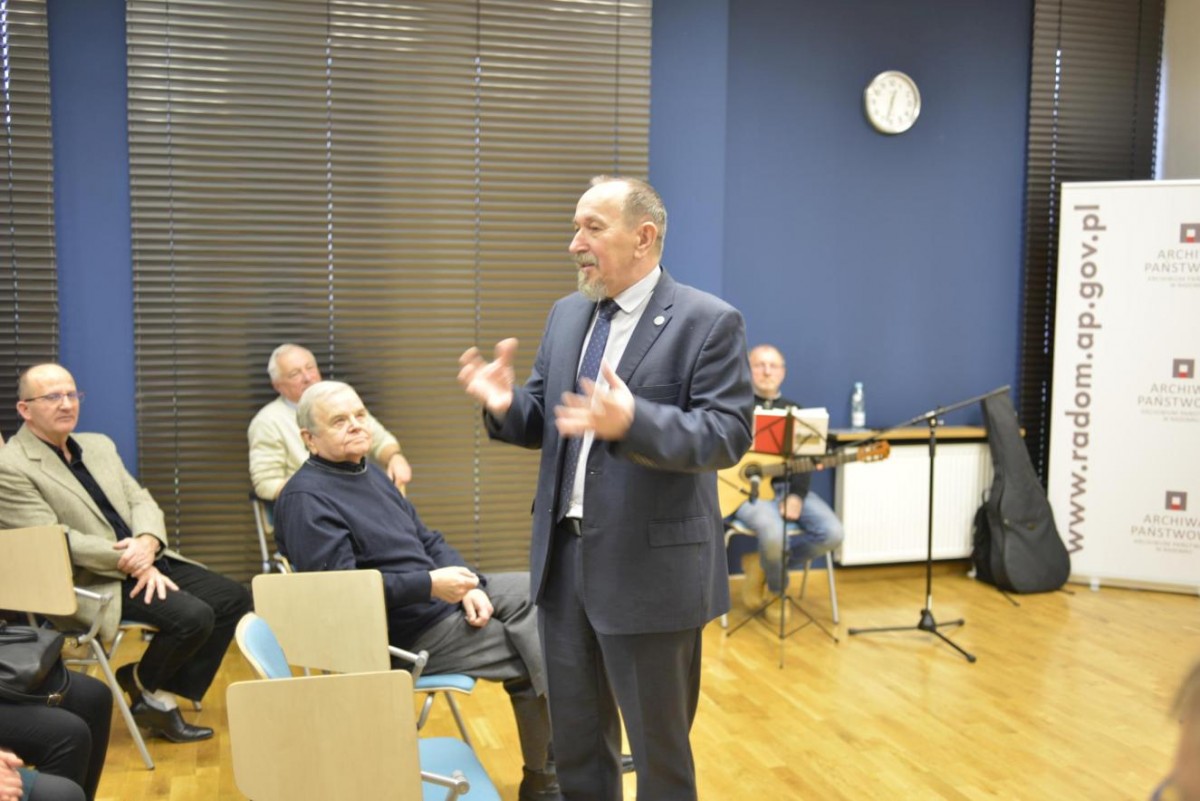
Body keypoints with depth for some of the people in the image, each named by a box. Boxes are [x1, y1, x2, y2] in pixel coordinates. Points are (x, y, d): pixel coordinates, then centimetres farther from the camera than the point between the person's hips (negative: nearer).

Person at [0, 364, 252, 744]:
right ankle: (142, 683, 6)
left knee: (234, 597, -5)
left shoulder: (98, 445, 15)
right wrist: (129, 562, -21)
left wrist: (147, 543, -13)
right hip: (89, 583, -8)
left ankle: (162, 697, 3)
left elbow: (141, 501, 10)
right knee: (193, 616, -25)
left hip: (144, 563, 8)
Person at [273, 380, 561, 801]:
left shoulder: (369, 472, 12)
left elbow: (427, 540, 14)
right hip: (402, 632, -10)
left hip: (439, 597, 10)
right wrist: (430, 585, -28)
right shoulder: (306, 499, -18)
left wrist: (468, 585, -4)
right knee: (533, 660, -10)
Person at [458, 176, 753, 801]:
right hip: (564, 556, 7)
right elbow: (545, 423, 12)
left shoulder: (709, 321, -11)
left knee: (658, 742, 10)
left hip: (651, 564, -6)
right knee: (575, 736, 21)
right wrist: (506, 404, -10)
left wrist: (633, 421, -33)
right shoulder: (566, 315, 10)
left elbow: (728, 434, -18)